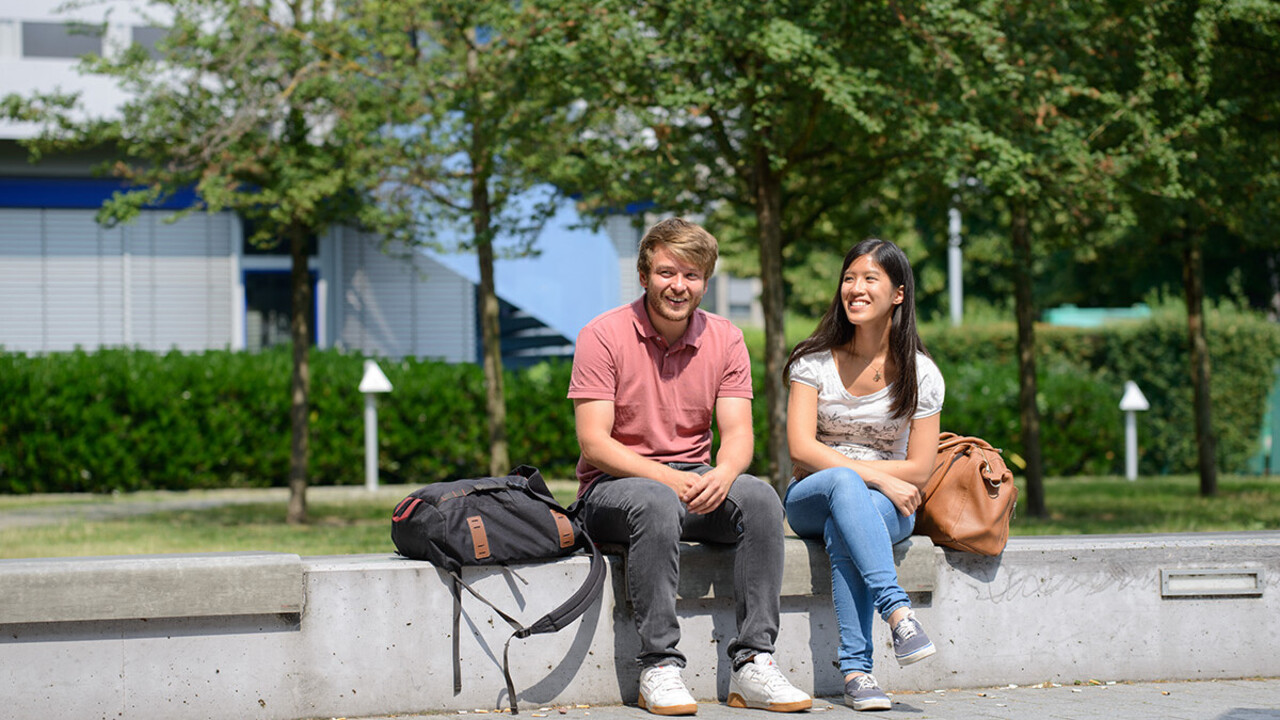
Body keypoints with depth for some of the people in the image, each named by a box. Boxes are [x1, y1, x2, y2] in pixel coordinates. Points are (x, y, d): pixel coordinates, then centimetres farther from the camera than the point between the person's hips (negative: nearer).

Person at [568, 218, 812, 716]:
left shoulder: (725, 339, 5)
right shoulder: (604, 336, -7)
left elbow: (738, 432, -1)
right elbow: (594, 442, -13)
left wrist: (723, 475, -26)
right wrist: (667, 477, -26)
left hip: (696, 483, 4)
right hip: (614, 486, -4)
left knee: (759, 497, -26)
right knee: (657, 504, -38)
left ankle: (752, 665, -26)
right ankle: (658, 666, -33)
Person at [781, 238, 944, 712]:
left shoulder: (919, 374, -1)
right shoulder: (815, 361, -1)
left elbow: (919, 470, -4)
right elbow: (801, 448, -11)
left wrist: (838, 465, -12)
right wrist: (875, 476, -22)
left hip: (886, 506, 0)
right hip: (811, 498, 0)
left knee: (840, 529, -37)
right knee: (843, 485, -38)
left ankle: (856, 669, -42)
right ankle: (897, 611, -51)